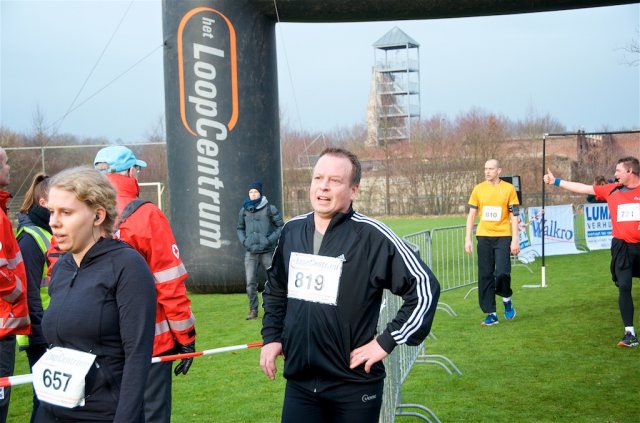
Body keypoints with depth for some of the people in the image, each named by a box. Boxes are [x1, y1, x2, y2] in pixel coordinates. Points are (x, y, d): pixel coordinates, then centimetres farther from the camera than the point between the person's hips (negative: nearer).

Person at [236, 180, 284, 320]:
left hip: (267, 251, -2)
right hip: (251, 252, 2)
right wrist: (244, 240, 2)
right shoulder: (244, 210, 6)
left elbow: (281, 226, -1)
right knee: (250, 282, -3)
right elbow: (239, 228, 19)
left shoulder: (270, 209, -3)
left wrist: (270, 239, -11)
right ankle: (253, 310, 7)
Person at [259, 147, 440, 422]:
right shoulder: (292, 230, 5)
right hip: (298, 383, 4)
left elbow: (424, 287, -13)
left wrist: (387, 341, -12)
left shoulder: (372, 236, -14)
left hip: (354, 388, -4)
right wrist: (271, 336, 12)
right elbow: (275, 288, 21)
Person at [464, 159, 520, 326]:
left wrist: (515, 240, -6)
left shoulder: (508, 189, 0)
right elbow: (471, 214, 8)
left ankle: (507, 299, 17)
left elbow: (514, 216, 0)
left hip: (503, 237, -2)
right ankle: (491, 314, 10)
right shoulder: (478, 189, 6)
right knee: (485, 276, 2)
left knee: (502, 272, -14)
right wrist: (468, 239, 2)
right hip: (484, 237, 2)